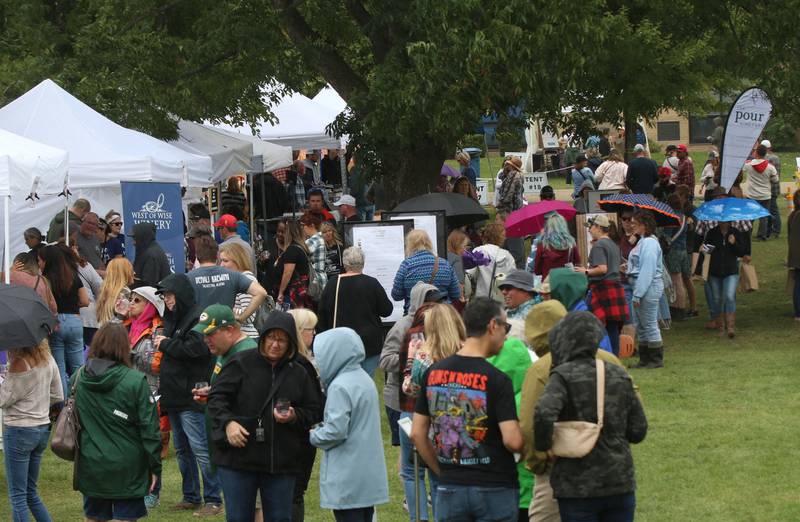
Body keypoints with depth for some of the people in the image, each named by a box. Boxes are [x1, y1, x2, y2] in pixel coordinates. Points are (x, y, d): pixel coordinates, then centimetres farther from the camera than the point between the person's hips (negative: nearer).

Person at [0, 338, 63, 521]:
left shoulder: (18, 364, -18)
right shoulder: (48, 359, 4)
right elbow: (58, 396, 12)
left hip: (19, 430, -8)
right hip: (43, 429, 8)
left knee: (17, 496, -1)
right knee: (31, 493, 18)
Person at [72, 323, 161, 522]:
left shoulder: (79, 378, -1)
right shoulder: (136, 381, -14)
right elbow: (149, 428, -12)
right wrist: (155, 466, -3)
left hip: (90, 466, 4)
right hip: (126, 468, -4)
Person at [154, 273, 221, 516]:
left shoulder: (198, 318, -12)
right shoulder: (173, 318, 17)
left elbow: (195, 349, -24)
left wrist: (166, 344, -12)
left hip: (192, 396, -10)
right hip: (174, 396, 10)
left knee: (200, 449, -10)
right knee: (182, 449, 14)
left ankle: (213, 499, -6)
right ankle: (191, 496, 23)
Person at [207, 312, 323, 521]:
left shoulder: (299, 374, 9)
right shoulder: (241, 364, -1)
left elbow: (315, 412, 12)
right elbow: (217, 396, -2)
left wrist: (295, 417, -9)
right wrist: (228, 423, -19)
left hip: (282, 463, 3)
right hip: (238, 457, -3)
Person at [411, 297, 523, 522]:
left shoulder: (434, 372, 3)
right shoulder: (496, 379, -13)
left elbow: (417, 433, 7)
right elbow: (512, 440, -19)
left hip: (449, 488, 4)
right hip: (494, 490, -4)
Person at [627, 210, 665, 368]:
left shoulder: (649, 243, -17)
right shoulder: (642, 241, 15)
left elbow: (647, 271, -21)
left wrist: (638, 294, -21)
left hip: (649, 287, -11)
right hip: (642, 287, 11)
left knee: (650, 324, -4)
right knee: (641, 325, 14)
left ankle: (656, 359, 3)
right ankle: (644, 359, 20)